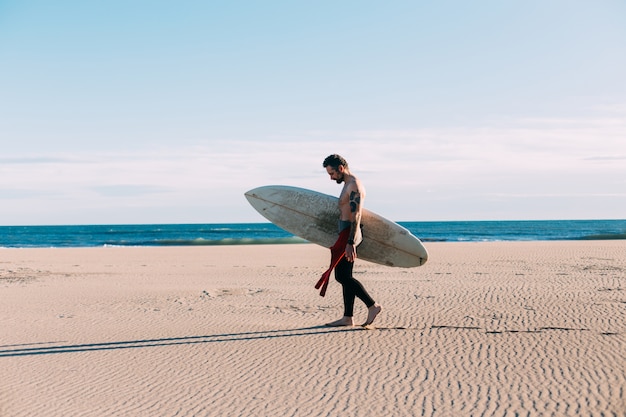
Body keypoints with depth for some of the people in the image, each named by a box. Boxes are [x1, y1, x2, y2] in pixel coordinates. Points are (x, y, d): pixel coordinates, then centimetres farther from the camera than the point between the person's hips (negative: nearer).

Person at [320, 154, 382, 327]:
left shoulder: (354, 186, -14)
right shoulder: (348, 185, 18)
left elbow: (356, 216, -21)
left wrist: (350, 243, -27)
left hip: (349, 235, -11)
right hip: (346, 235, 11)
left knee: (342, 277, -12)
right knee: (345, 277, 9)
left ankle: (373, 306, -8)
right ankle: (348, 317, 12)